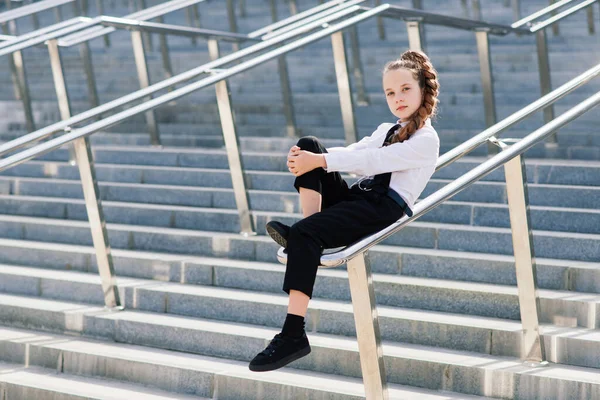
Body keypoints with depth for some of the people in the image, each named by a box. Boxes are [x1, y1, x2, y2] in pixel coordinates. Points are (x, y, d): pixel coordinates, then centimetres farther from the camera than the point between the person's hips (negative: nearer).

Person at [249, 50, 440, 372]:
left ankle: (293, 335, -37)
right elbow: (351, 153, 11)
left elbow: (370, 161, -12)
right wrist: (306, 158, -8)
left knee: (303, 235, -31)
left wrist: (319, 162, -17)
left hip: (384, 209, -8)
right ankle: (308, 230, -20)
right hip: (357, 197, 8)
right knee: (310, 144, -7)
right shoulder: (386, 131, 28)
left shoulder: (425, 139, 1)